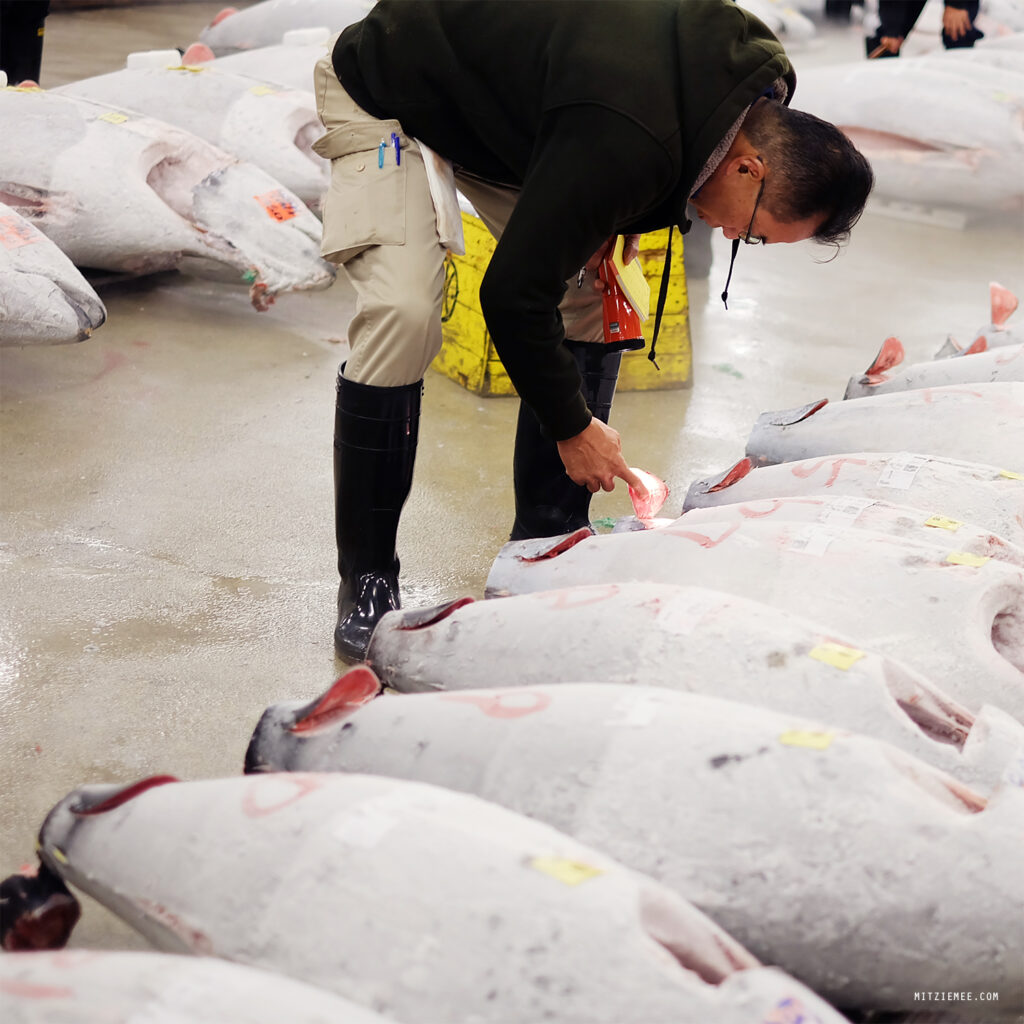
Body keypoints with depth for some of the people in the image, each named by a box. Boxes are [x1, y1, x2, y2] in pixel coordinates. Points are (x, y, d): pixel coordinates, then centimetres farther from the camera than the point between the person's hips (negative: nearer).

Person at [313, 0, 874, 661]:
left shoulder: (756, 72, -13)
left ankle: (549, 545, 10)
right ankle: (367, 582, -10)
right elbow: (513, 295, -32)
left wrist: (617, 221, -3)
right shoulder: (624, 142, -39)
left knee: (592, 300, 0)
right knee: (403, 313, -25)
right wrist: (573, 427, -19)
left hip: (502, 103, 8)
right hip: (383, 91, -8)